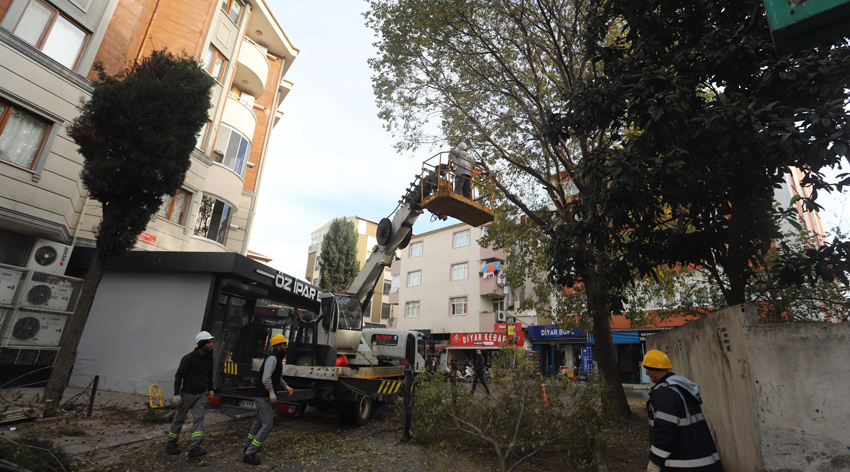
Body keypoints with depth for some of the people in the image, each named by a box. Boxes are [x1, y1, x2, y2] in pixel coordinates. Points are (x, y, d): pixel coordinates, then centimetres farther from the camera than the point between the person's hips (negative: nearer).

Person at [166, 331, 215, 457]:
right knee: (179, 419, 10)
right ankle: (170, 444, 29)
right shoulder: (189, 358, -18)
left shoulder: (209, 358, 2)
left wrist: (210, 389, 17)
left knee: (199, 419, -4)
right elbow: (179, 375, -14)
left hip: (202, 394, 5)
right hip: (188, 393, -5)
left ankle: (194, 447, -4)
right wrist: (177, 394, -16)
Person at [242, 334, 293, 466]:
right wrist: (272, 393, -21)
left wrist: (286, 387, 14)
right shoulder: (272, 358, -19)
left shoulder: (278, 359, 13)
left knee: (259, 421, 26)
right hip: (263, 396, -11)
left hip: (264, 396, 11)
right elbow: (266, 378, -27)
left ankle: (248, 446, 42)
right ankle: (249, 454, -4)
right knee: (267, 425, -10)